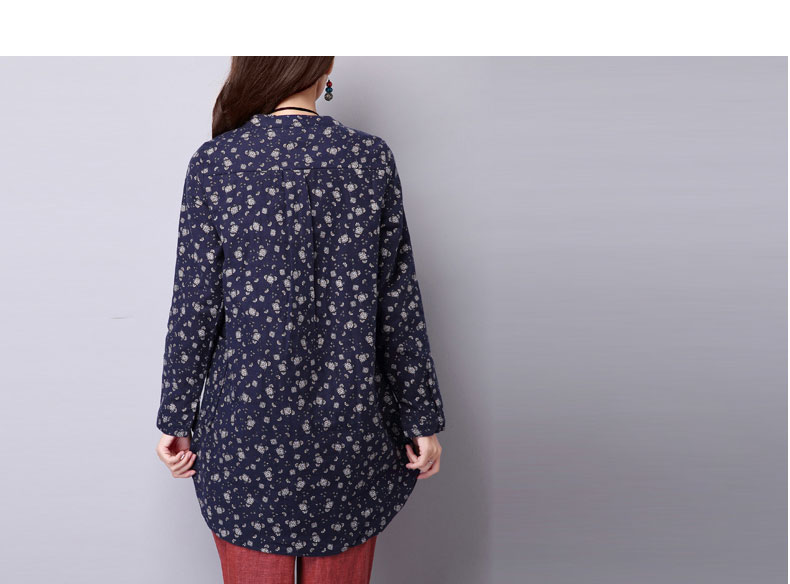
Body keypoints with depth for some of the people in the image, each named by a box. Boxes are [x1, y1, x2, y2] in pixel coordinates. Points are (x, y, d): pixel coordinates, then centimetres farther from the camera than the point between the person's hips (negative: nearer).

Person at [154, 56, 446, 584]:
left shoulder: (213, 164, -7)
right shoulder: (371, 158, -5)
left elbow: (195, 308, -6)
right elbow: (399, 306, -4)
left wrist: (177, 419, 6)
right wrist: (422, 420, 4)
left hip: (244, 421, 0)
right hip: (348, 422, 1)